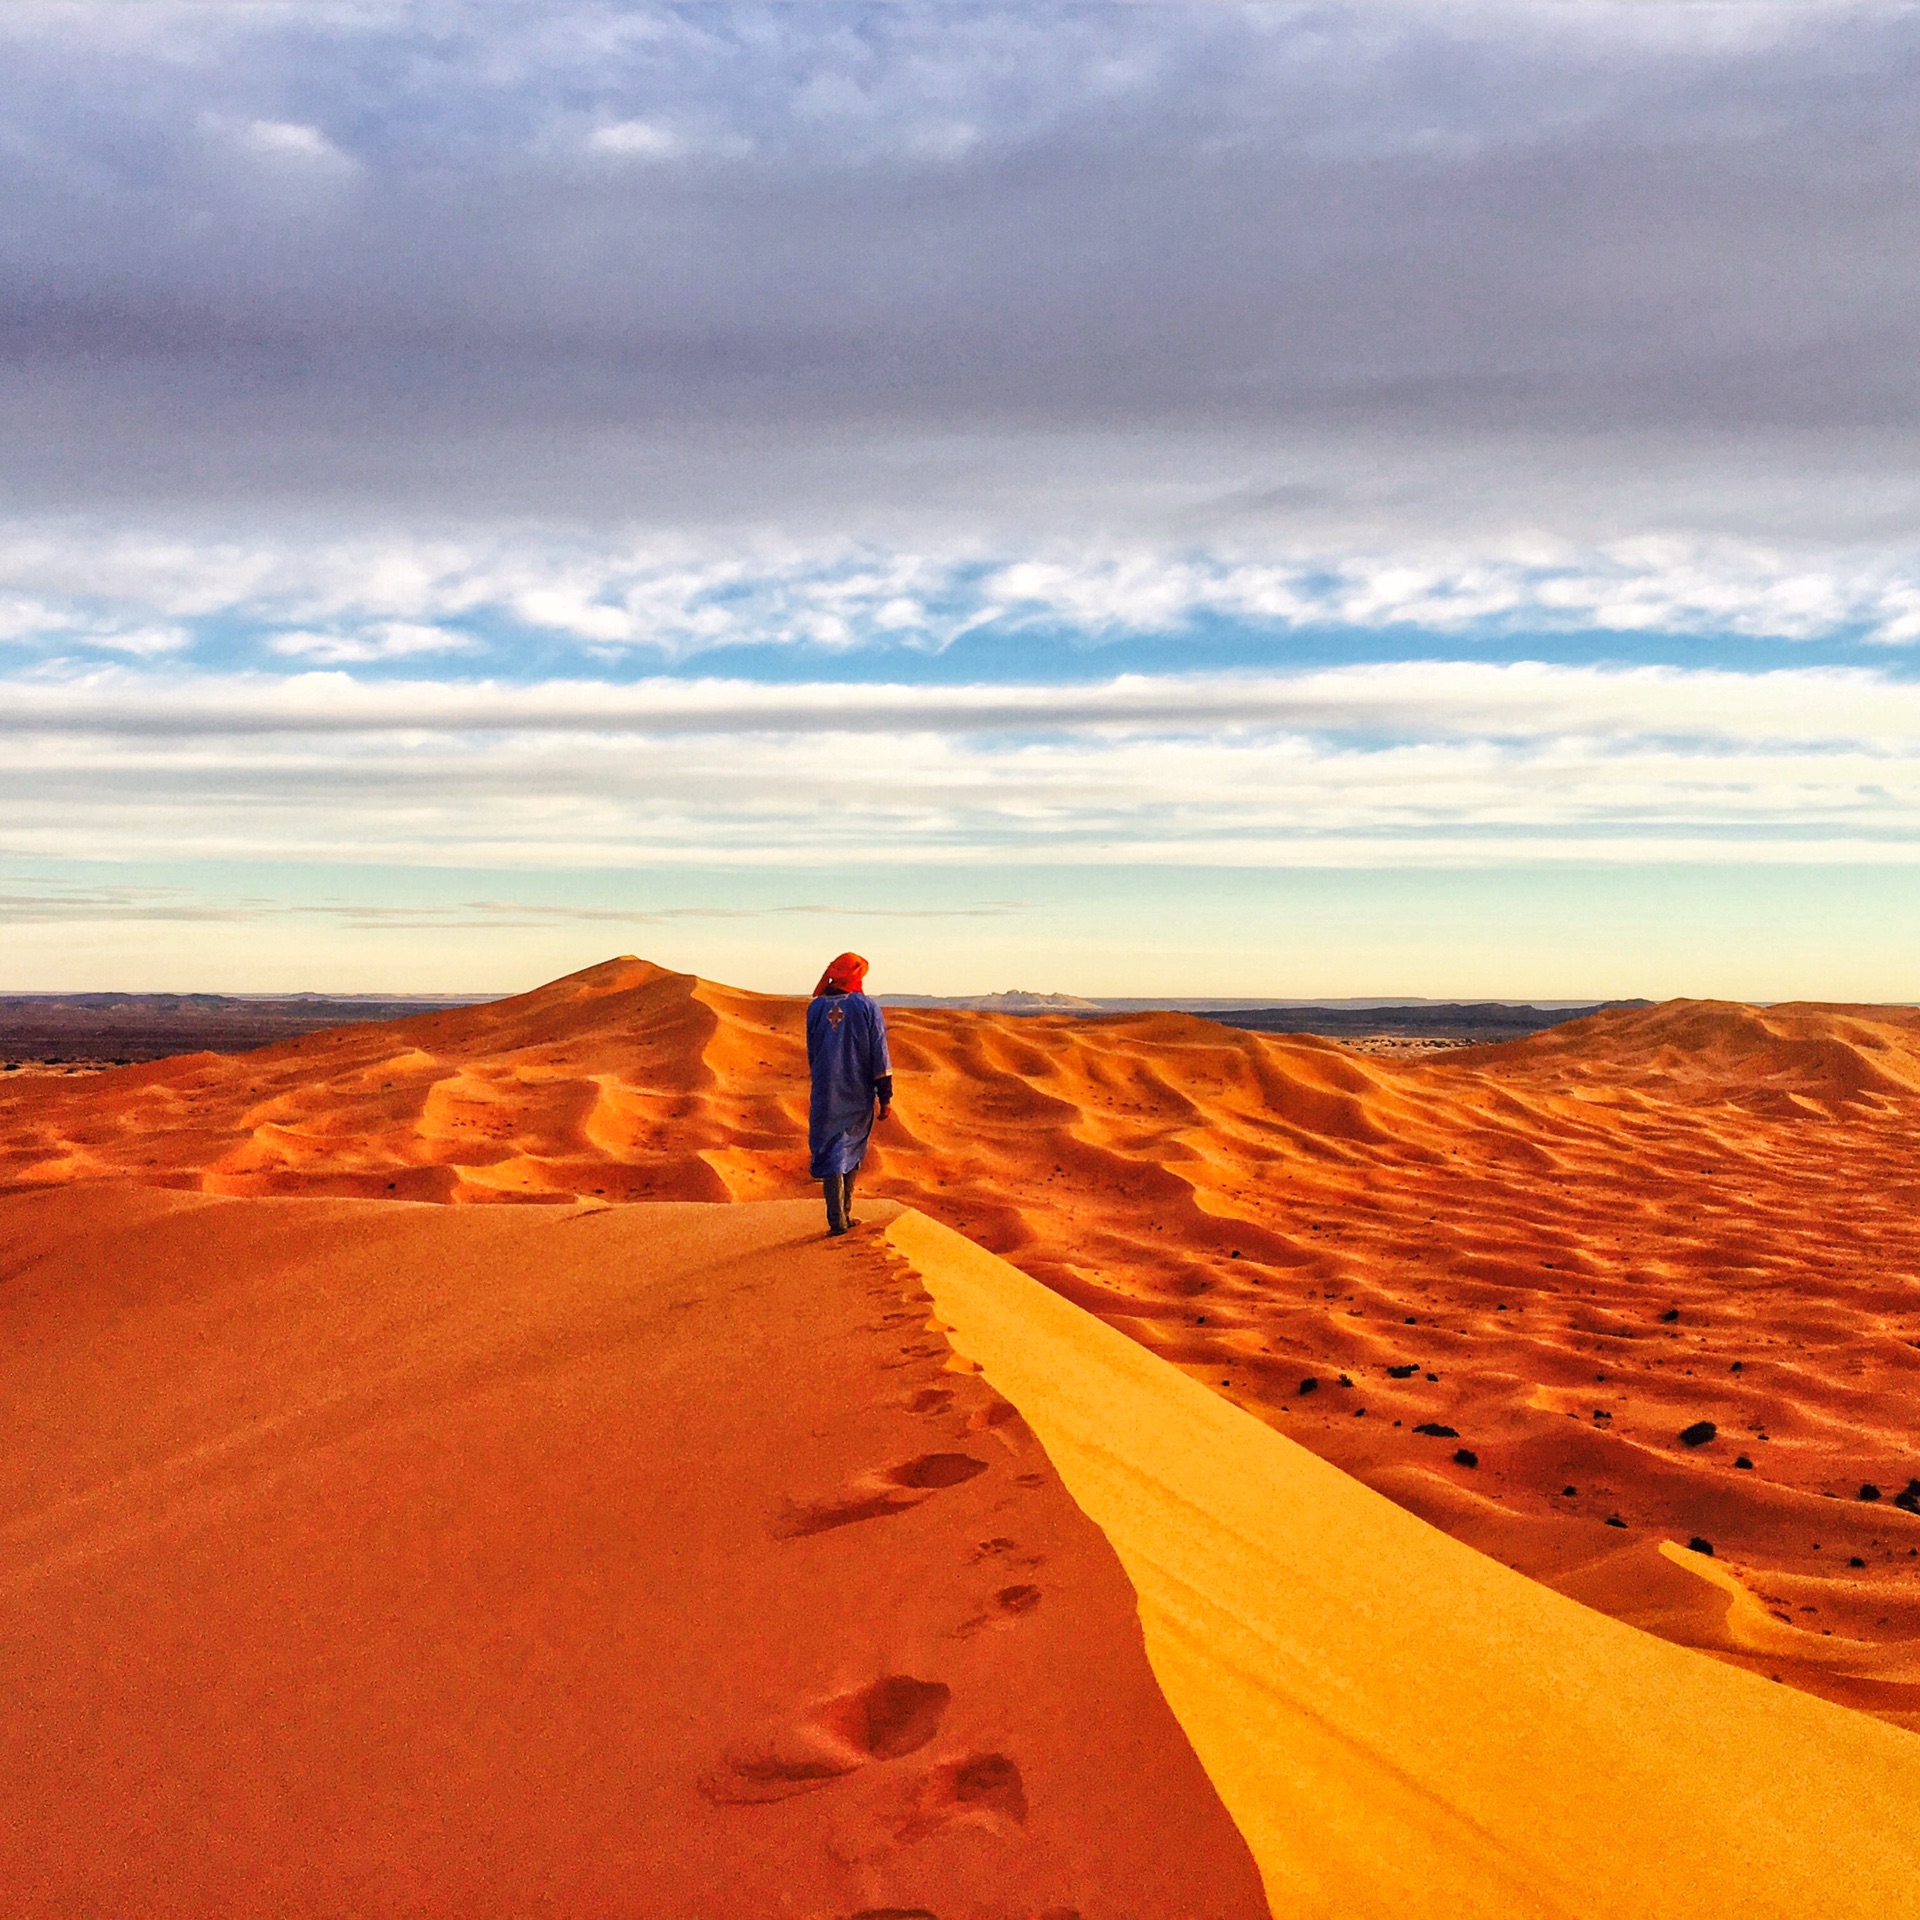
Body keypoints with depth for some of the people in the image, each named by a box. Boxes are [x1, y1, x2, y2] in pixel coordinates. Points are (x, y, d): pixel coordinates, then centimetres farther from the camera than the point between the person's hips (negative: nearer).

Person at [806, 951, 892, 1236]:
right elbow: (879, 1056, -7)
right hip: (858, 1095, 0)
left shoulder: (816, 1008, 0)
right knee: (851, 1152, 17)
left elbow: (812, 1054, 11)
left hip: (826, 1094, 0)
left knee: (830, 1153, 2)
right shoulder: (868, 1008, -6)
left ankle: (837, 1220, -7)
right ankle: (844, 1214, 20)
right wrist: (885, 1097, -2)